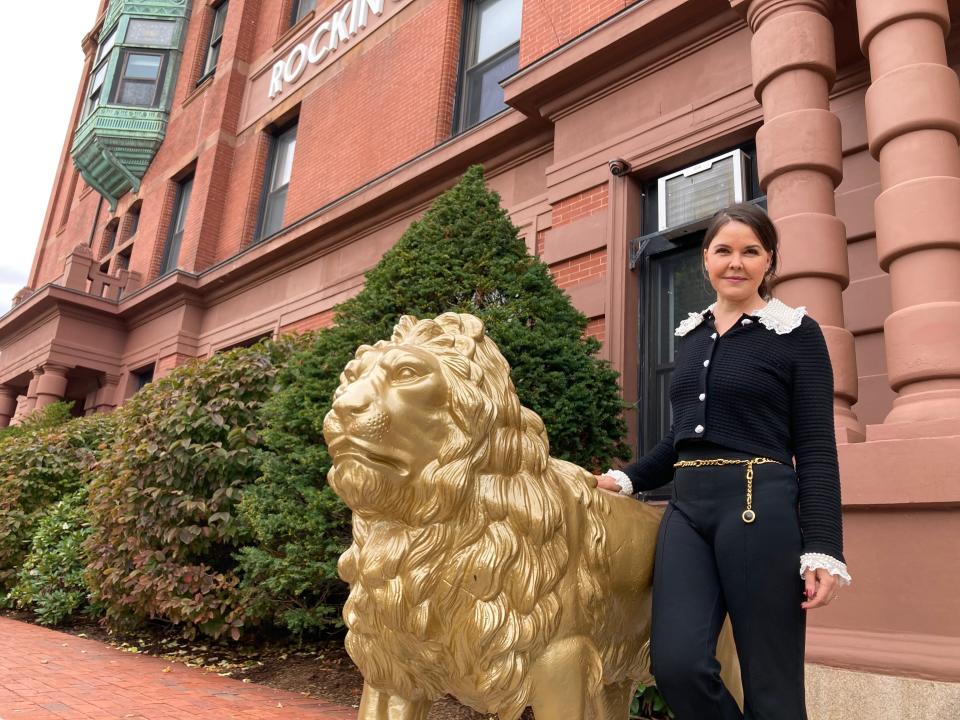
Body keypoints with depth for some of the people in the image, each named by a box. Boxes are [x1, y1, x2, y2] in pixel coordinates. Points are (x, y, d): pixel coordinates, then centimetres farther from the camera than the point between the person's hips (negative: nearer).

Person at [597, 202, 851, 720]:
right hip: (686, 510, 5)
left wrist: (823, 550, -11)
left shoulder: (798, 333, 1)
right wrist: (628, 480, 14)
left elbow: (816, 449, -4)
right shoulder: (691, 334, 16)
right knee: (676, 664, -7)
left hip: (760, 510, -4)